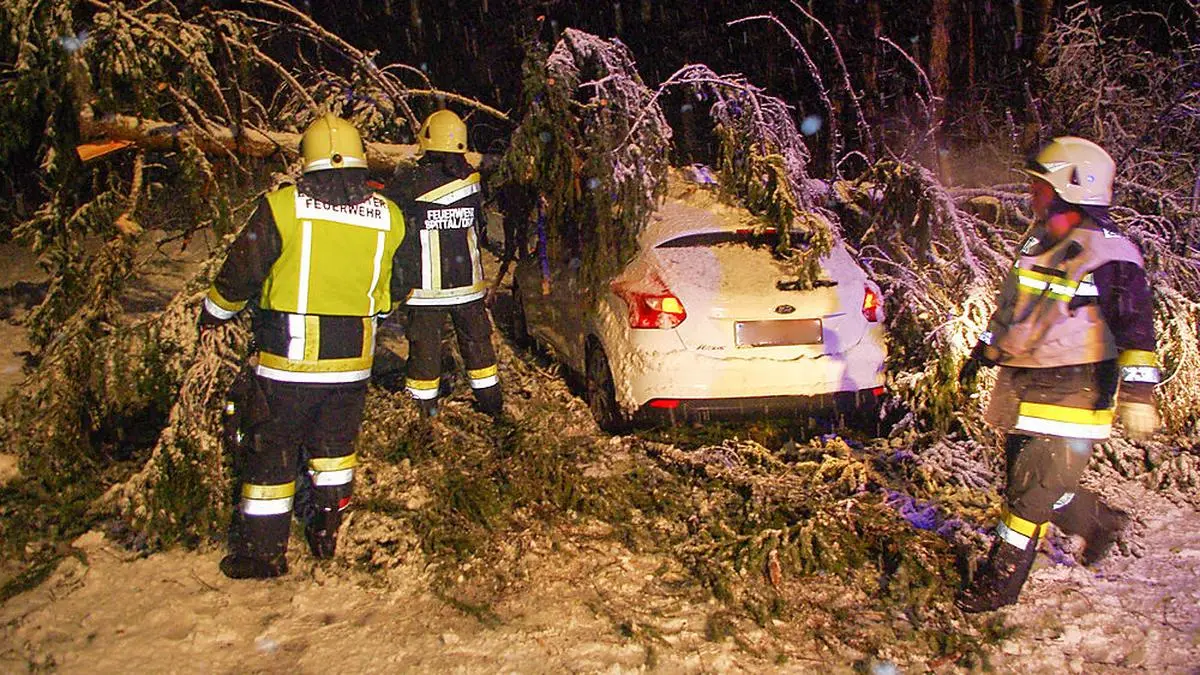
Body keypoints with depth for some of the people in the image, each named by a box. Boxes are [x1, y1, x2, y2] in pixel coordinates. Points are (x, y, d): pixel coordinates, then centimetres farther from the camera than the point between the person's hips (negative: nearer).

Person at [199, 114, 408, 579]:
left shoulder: (283, 207, -11)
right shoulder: (388, 217, 0)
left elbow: (239, 275, -3)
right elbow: (393, 291, 13)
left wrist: (213, 313, 16)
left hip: (289, 360, -3)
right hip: (353, 360, 4)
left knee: (271, 452, 10)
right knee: (334, 443, 22)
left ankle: (263, 552, 18)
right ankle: (327, 532, 32)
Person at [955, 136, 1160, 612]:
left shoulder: (1111, 255, -13)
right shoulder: (1040, 241, 12)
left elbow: (1136, 329, -15)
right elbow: (1012, 305, 24)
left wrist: (1137, 394, -20)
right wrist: (984, 350, 27)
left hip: (1073, 389, -8)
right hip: (1022, 385, 8)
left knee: (1034, 487, -7)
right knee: (1024, 477, 14)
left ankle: (1000, 582, 3)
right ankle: (1100, 523, 39)